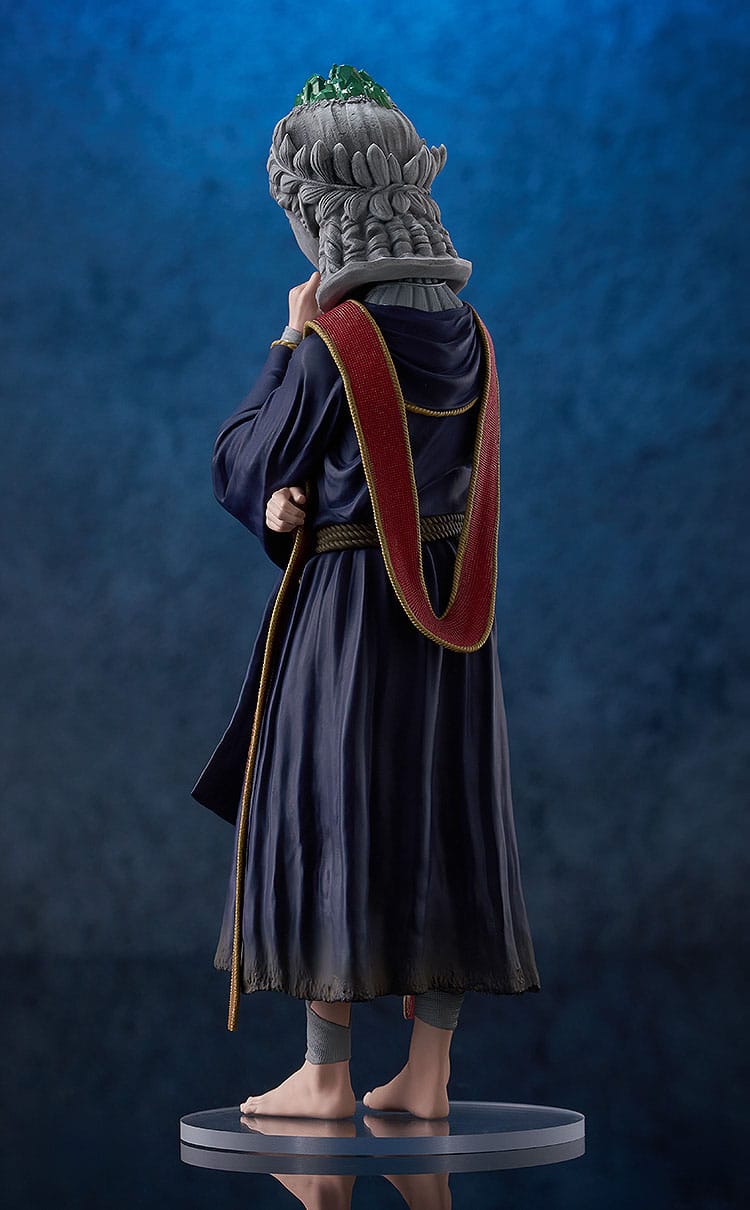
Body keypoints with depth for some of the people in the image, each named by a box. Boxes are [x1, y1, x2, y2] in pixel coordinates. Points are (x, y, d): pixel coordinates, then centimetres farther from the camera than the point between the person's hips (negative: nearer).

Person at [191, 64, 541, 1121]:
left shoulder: (331, 341, -16)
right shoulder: (467, 332, 4)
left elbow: (243, 464, -5)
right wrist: (298, 502, -1)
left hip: (346, 608, -6)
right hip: (451, 611, 6)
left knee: (331, 823, 2)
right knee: (440, 827, 8)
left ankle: (326, 1075, 6)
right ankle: (427, 1074, 11)